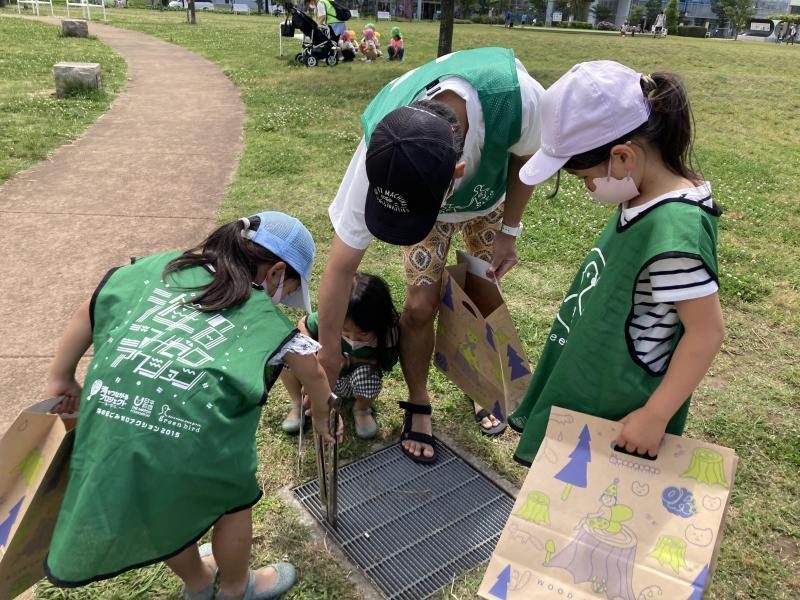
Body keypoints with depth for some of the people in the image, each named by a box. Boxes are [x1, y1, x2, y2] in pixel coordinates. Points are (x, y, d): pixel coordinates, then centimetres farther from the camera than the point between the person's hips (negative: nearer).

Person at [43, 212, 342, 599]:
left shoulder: (161, 267, 15)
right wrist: (321, 415, 37)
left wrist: (61, 377, 33)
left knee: (161, 504, 31)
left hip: (106, 418, 5)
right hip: (189, 437, -5)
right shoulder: (265, 317, 6)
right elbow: (314, 374, 18)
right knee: (233, 498, 26)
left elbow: (90, 310, 22)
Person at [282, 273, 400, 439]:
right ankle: (297, 404, 1)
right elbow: (302, 324, -9)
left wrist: (348, 360, -24)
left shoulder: (387, 333, -30)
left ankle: (361, 410, -1)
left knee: (367, 372, -37)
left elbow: (386, 363, -15)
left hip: (351, 384, -1)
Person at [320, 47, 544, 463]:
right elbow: (341, 268, -31)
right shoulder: (382, 155, -41)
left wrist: (508, 231, -13)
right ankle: (418, 405, 15)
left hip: (491, 196, 1)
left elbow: (526, 154, -16)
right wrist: (328, 359, -23)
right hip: (423, 195, -1)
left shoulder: (518, 98, -44)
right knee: (421, 304, -11)